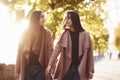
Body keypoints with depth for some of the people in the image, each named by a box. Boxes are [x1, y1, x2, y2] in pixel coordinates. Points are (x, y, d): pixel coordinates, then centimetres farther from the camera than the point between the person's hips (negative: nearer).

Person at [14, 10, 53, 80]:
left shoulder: (47, 33, 4)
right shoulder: (25, 33, 8)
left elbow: (50, 51, -4)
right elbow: (20, 52, 6)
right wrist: (17, 70, 1)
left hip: (40, 68, -1)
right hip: (27, 68, 2)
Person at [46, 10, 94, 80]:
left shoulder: (85, 35, 1)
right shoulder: (64, 35, 4)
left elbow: (89, 53, 1)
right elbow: (57, 50, -6)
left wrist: (90, 70, -2)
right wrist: (50, 65, -17)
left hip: (80, 69, -1)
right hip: (66, 68, 2)